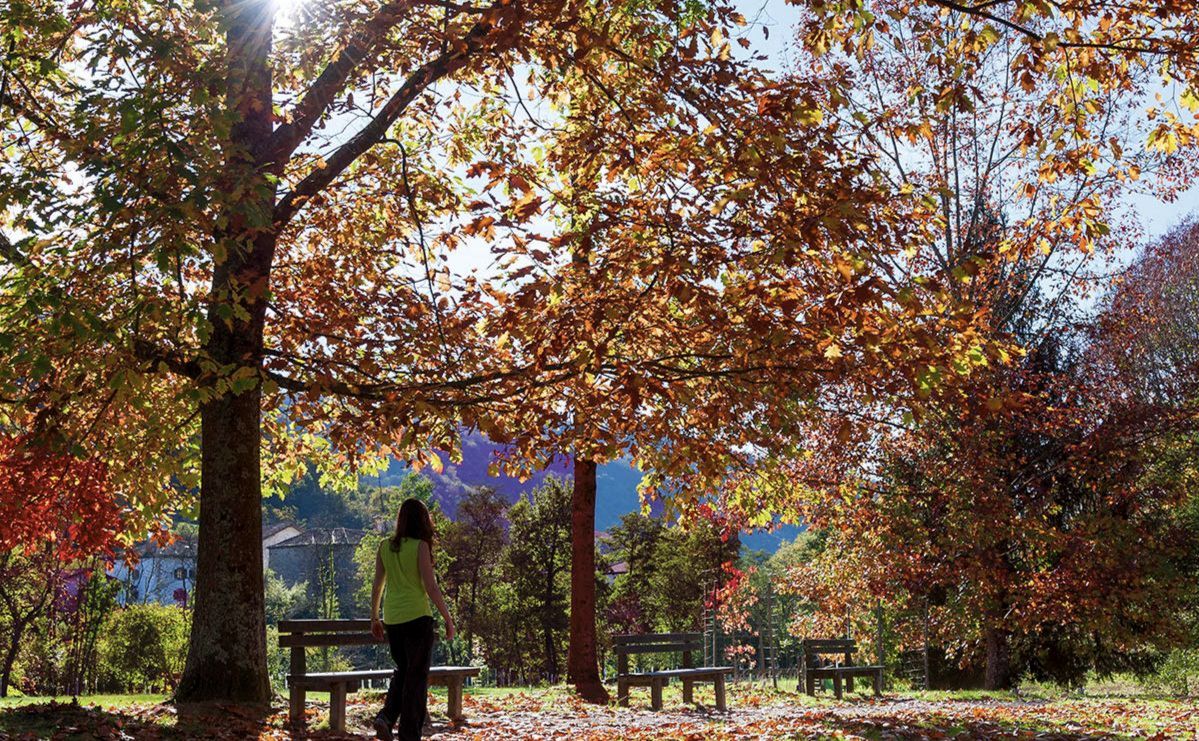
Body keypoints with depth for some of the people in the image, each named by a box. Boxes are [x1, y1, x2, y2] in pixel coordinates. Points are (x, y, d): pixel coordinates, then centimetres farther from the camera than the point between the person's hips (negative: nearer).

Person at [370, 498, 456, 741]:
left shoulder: (385, 547, 5)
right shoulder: (420, 546, -9)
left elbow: (377, 585, 9)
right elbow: (431, 588, -12)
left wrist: (374, 618, 20)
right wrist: (448, 619, -4)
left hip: (392, 620, 5)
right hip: (417, 617, -5)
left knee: (402, 670, 22)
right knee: (417, 676, 5)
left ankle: (387, 716, 3)